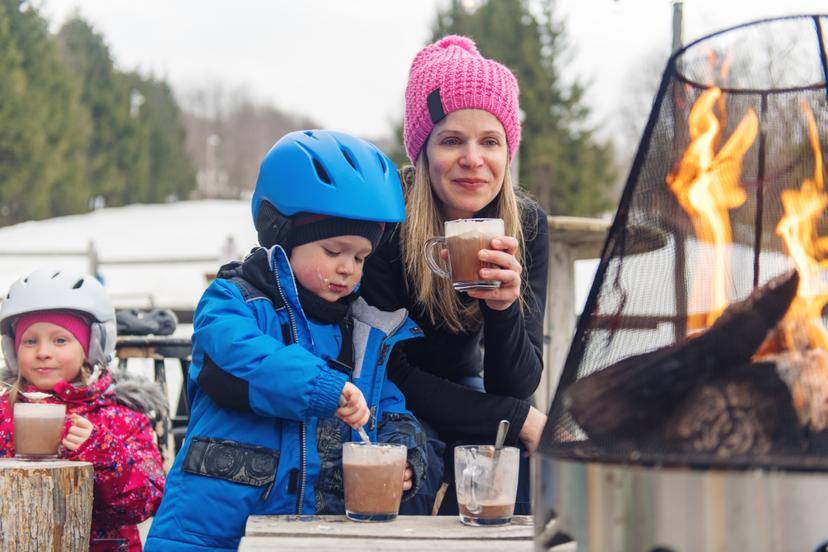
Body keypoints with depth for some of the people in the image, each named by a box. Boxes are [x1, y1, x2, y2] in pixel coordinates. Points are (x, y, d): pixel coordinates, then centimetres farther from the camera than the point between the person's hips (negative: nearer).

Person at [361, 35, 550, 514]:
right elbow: (385, 372, -21)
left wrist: (504, 306, -35)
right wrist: (519, 419, -25)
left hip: (457, 393, 4)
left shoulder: (526, 223, -13)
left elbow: (518, 385, -14)